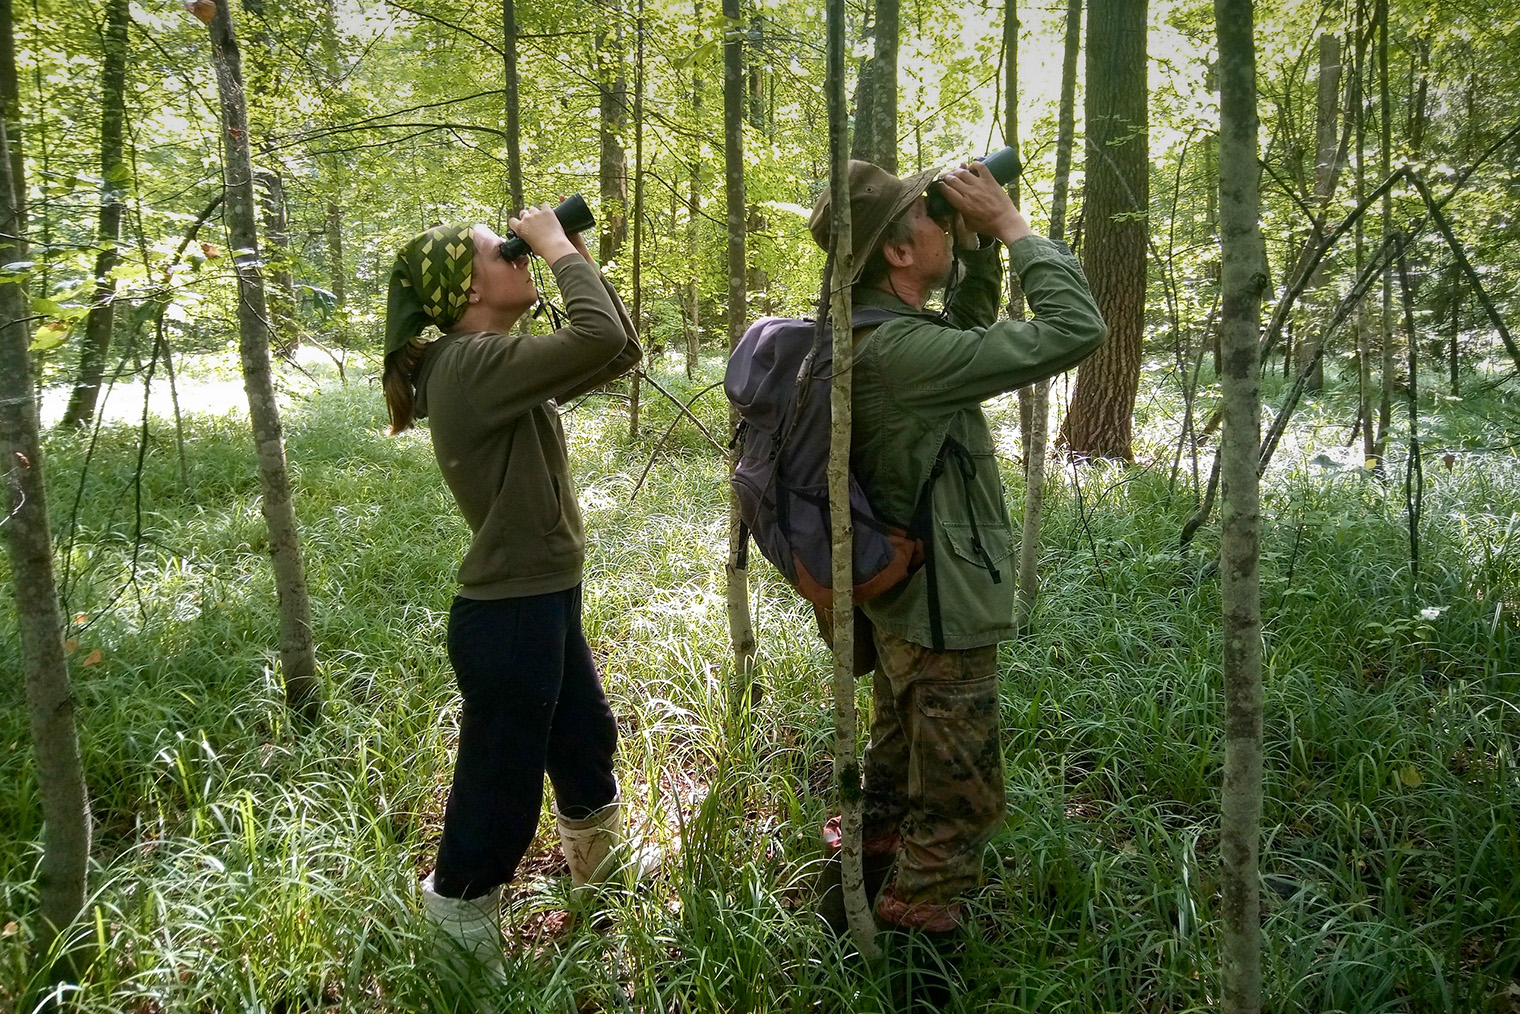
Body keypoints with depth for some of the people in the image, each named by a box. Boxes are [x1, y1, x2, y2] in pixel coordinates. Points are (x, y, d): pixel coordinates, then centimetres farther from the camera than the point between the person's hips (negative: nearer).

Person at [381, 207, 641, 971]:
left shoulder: (501, 366, 9)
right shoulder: (469, 365, -21)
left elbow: (621, 354, 12)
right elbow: (600, 338, -32)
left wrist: (580, 259, 4)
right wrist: (556, 246, -17)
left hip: (545, 604, 10)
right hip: (506, 618, -10)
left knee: (587, 751, 28)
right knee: (500, 794, 6)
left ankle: (599, 876, 53)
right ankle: (457, 934, 27)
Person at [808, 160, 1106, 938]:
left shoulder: (868, 339, 0)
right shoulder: (901, 352, -29)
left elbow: (969, 335, 17)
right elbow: (1075, 330, -29)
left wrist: (974, 248, 2)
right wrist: (1006, 223, -19)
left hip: (898, 598, 10)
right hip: (941, 610, -10)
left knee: (894, 777, 27)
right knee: (960, 802, 8)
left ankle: (857, 897, 44)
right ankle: (909, 930, 24)